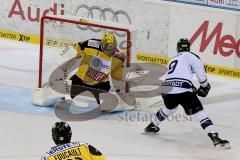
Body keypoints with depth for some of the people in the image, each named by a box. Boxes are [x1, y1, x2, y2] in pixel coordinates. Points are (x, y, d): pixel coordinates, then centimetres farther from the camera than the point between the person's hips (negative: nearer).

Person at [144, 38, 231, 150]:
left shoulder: (173, 60, 30)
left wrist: (191, 88, 35)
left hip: (167, 90, 7)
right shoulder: (190, 56, 9)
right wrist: (204, 85, 12)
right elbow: (199, 69, -2)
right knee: (200, 113, -5)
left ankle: (151, 126, 53)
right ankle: (215, 138, -17)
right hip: (183, 91, -6)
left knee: (169, 108, 38)